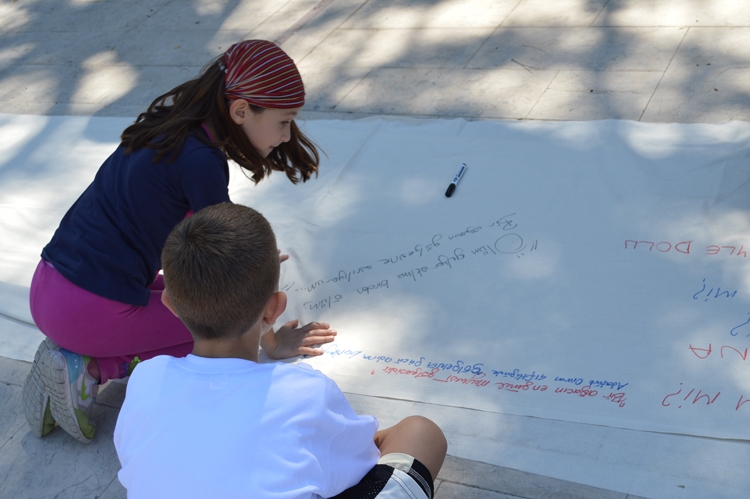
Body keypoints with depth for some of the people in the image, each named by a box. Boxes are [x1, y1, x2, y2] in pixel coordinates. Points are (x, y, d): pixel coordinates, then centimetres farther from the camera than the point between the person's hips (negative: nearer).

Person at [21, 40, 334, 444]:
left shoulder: (173, 126, 8)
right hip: (92, 313, -8)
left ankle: (79, 355, 10)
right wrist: (269, 342, 5)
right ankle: (92, 368, -2)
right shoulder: (200, 161, -18)